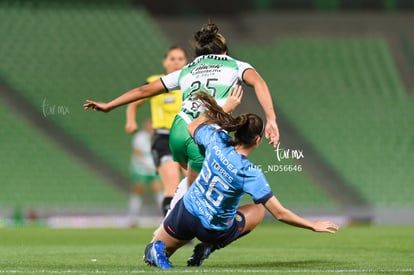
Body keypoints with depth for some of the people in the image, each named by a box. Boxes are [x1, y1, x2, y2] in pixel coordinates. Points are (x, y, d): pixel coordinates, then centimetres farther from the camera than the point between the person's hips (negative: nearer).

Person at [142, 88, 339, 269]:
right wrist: (313, 225, -10)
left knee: (158, 250, 32)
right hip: (214, 230, -3)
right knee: (258, 210, 26)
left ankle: (157, 248, -9)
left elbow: (193, 126, 11)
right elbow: (279, 213, -20)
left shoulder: (216, 139, -14)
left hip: (185, 211, 3)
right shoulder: (251, 174, -23)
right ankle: (208, 246, 5)